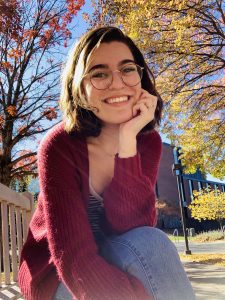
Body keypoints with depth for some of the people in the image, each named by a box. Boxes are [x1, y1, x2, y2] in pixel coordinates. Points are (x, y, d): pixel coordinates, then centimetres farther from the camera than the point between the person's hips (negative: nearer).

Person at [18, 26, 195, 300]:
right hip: (57, 276, -4)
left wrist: (127, 142, -28)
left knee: (150, 244, -28)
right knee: (149, 248, -29)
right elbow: (74, 260, -29)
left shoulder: (148, 141, -8)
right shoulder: (59, 146, -21)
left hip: (111, 263, 4)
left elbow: (131, 228, -21)